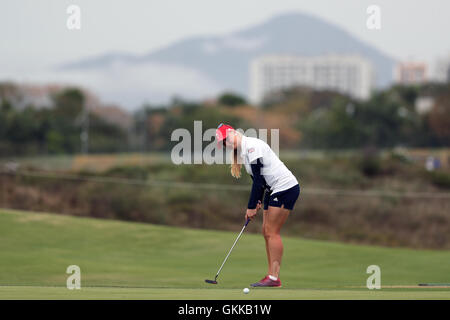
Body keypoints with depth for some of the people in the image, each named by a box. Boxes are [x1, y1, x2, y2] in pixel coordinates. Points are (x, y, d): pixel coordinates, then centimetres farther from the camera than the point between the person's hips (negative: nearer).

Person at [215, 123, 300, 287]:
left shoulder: (252, 146, -16)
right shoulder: (242, 152, 14)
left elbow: (258, 179, -18)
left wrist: (251, 206, -13)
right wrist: (257, 203, 3)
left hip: (285, 187, -10)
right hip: (273, 190, 10)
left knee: (272, 231, -11)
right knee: (266, 232, 7)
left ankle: (274, 277, -11)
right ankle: (271, 275, 8)